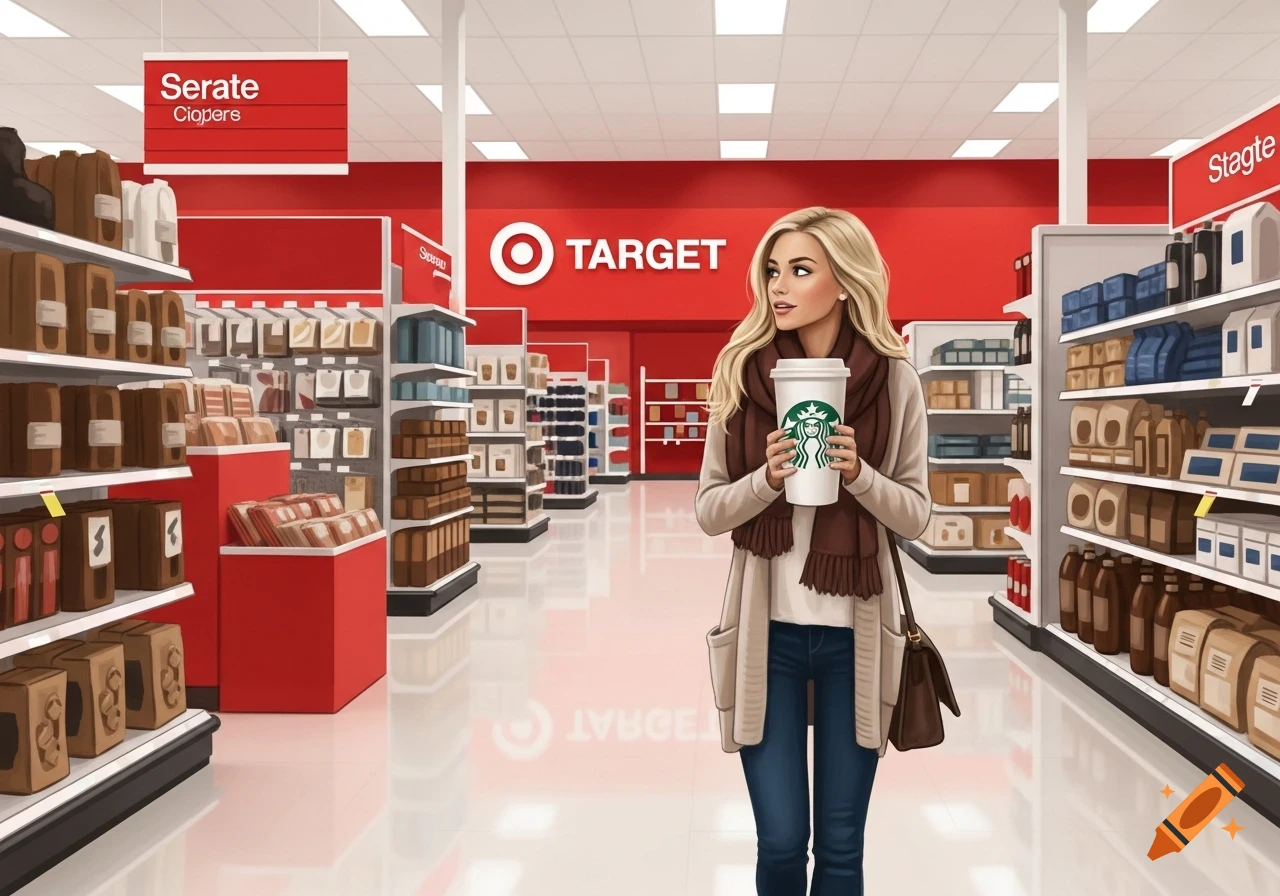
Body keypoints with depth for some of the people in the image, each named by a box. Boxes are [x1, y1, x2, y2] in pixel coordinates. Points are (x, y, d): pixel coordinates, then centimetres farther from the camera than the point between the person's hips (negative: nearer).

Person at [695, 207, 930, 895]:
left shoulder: (893, 378, -3)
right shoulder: (741, 372, -2)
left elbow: (916, 516, 0)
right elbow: (707, 510, 0)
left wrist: (858, 474, -18)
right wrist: (768, 478, -19)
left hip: (855, 632, 0)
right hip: (767, 629, 0)